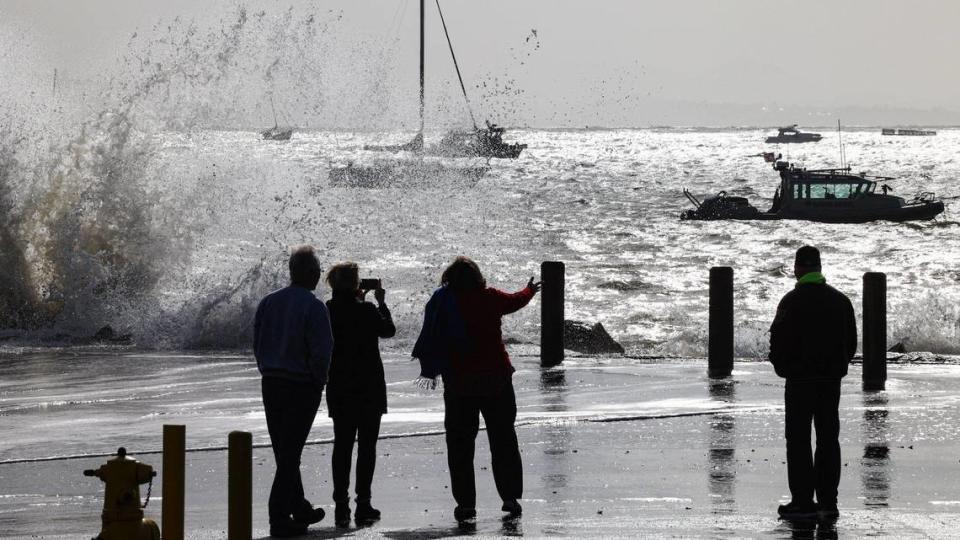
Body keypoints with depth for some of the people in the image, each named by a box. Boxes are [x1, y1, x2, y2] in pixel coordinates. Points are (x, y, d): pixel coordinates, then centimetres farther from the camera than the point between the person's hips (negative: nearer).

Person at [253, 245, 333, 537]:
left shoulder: (269, 302, 5)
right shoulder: (313, 307, -15)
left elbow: (257, 344, 7)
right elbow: (321, 351, -18)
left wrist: (268, 372, 12)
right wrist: (319, 380, -3)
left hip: (271, 384, 6)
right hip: (302, 387, -6)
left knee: (284, 452, 16)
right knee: (290, 454, -2)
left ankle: (299, 508, 29)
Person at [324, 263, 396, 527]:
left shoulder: (327, 311, -4)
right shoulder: (366, 311, -14)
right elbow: (388, 329, 3)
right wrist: (381, 302, 12)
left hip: (339, 389, 4)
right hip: (368, 387, -4)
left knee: (342, 445, 9)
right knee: (367, 445, 4)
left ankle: (341, 505, 5)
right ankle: (363, 504, 1)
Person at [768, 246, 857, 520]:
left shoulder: (792, 301, -12)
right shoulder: (841, 300, 7)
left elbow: (779, 341, -13)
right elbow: (851, 341, 11)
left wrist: (782, 367, 4)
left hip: (800, 380, -5)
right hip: (832, 379, 5)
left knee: (798, 439, 0)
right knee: (828, 438, 10)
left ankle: (803, 501, -4)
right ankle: (828, 501, 10)